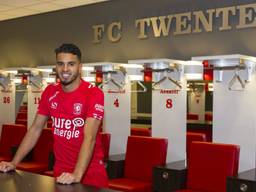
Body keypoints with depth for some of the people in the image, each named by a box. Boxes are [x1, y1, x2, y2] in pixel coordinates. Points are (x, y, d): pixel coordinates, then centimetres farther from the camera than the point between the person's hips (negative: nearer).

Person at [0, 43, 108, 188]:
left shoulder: (94, 93, -17)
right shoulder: (50, 92, 0)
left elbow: (90, 137, -26)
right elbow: (35, 129, 5)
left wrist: (77, 174, -38)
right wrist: (14, 163, -4)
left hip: (91, 171, -4)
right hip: (61, 171, 4)